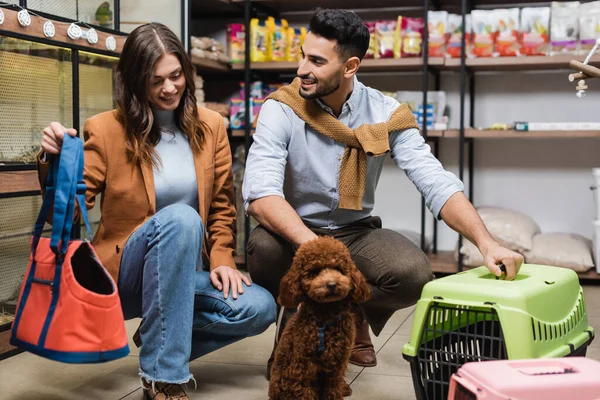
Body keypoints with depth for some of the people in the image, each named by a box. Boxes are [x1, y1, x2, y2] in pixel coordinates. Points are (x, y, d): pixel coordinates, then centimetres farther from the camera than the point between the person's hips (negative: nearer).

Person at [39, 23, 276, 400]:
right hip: (123, 276, -4)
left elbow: (222, 205, 10)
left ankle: (162, 342, 5)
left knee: (259, 307, -23)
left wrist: (222, 259, -5)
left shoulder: (210, 125, 2)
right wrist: (54, 163, -28)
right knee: (180, 218, -35)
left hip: (187, 273, 4)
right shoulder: (106, 129, -8)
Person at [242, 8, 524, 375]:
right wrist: (314, 248, -44)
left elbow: (437, 184, -16)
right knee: (264, 247, -35)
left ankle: (349, 316, 7)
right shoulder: (281, 110, -16)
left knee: (414, 273, -27)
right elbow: (259, 193, -28)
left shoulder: (386, 114, -10)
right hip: (294, 233, -1)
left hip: (356, 234, 1)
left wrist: (487, 243, -31)